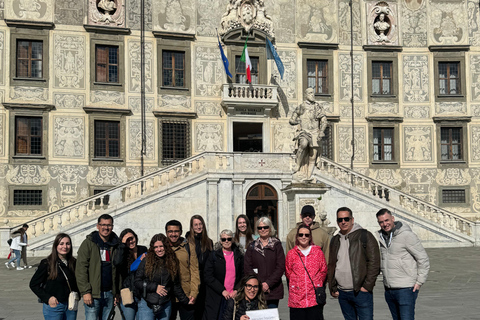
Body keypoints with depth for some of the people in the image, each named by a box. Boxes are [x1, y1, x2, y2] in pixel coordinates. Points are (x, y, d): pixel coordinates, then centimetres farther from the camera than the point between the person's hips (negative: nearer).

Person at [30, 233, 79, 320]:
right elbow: (33, 284, -2)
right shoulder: (46, 263, -7)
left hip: (71, 306, 4)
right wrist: (47, 298, -12)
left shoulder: (74, 263, 6)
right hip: (54, 306, -4)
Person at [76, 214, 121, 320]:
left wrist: (117, 293, 9)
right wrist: (85, 292, -15)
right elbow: (81, 270, -8)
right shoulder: (88, 243, -2)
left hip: (109, 293, 4)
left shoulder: (115, 245, 10)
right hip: (93, 294, -4)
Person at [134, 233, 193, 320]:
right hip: (147, 305, -2)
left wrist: (186, 301, 9)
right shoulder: (146, 261, -1)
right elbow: (137, 282, -2)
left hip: (165, 306, 2)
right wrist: (155, 287, -10)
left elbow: (176, 285, 12)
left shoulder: (172, 262, 6)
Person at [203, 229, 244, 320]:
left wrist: (236, 290, -4)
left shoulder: (239, 256, 11)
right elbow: (208, 277, -3)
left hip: (234, 296, 2)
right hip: (216, 297, -2)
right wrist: (222, 290, -10)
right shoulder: (214, 256, 4)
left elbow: (243, 276, 12)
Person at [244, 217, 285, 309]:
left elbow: (281, 267, 0)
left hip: (273, 290, -1)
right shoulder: (252, 247, 10)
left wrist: (268, 283, -10)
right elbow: (247, 268, 4)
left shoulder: (277, 245, 7)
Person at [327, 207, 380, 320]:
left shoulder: (365, 236, -3)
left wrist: (367, 286, -12)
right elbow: (331, 266, 18)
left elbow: (374, 262, -7)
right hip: (342, 294, 5)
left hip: (361, 291, -5)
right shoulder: (335, 240, 13)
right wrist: (332, 288, 10)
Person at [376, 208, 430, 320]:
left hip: (406, 289, -7)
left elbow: (423, 259, -9)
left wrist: (419, 282, -10)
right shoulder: (382, 236, 9)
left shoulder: (407, 235, -12)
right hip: (388, 290, 7)